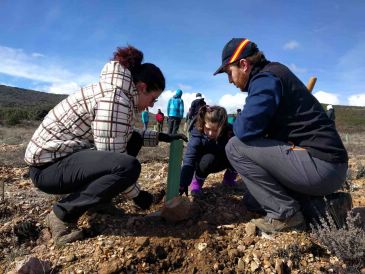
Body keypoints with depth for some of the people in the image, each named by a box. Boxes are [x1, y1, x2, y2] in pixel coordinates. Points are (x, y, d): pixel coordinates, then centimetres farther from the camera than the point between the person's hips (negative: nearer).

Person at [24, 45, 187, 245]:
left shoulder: (115, 91, 7)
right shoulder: (116, 99, -23)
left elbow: (123, 135, 20)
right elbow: (112, 157, -24)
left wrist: (162, 137, 14)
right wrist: (137, 194, -11)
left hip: (67, 154, 10)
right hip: (49, 164, -10)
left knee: (134, 139, 9)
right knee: (129, 166, -30)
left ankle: (98, 198, 13)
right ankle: (63, 214, -9)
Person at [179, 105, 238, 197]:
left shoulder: (230, 132, -27)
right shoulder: (197, 137, -33)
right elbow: (189, 160, -39)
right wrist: (182, 185, -49)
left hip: (223, 161, 3)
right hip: (206, 164, -3)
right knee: (208, 159, -36)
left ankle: (229, 178, 3)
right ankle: (196, 182, -9)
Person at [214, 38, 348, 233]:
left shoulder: (266, 78, -12)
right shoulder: (273, 74, 18)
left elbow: (245, 130, -23)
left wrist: (236, 124, -2)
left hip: (319, 165, -10)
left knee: (235, 147, -12)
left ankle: (286, 214, -6)